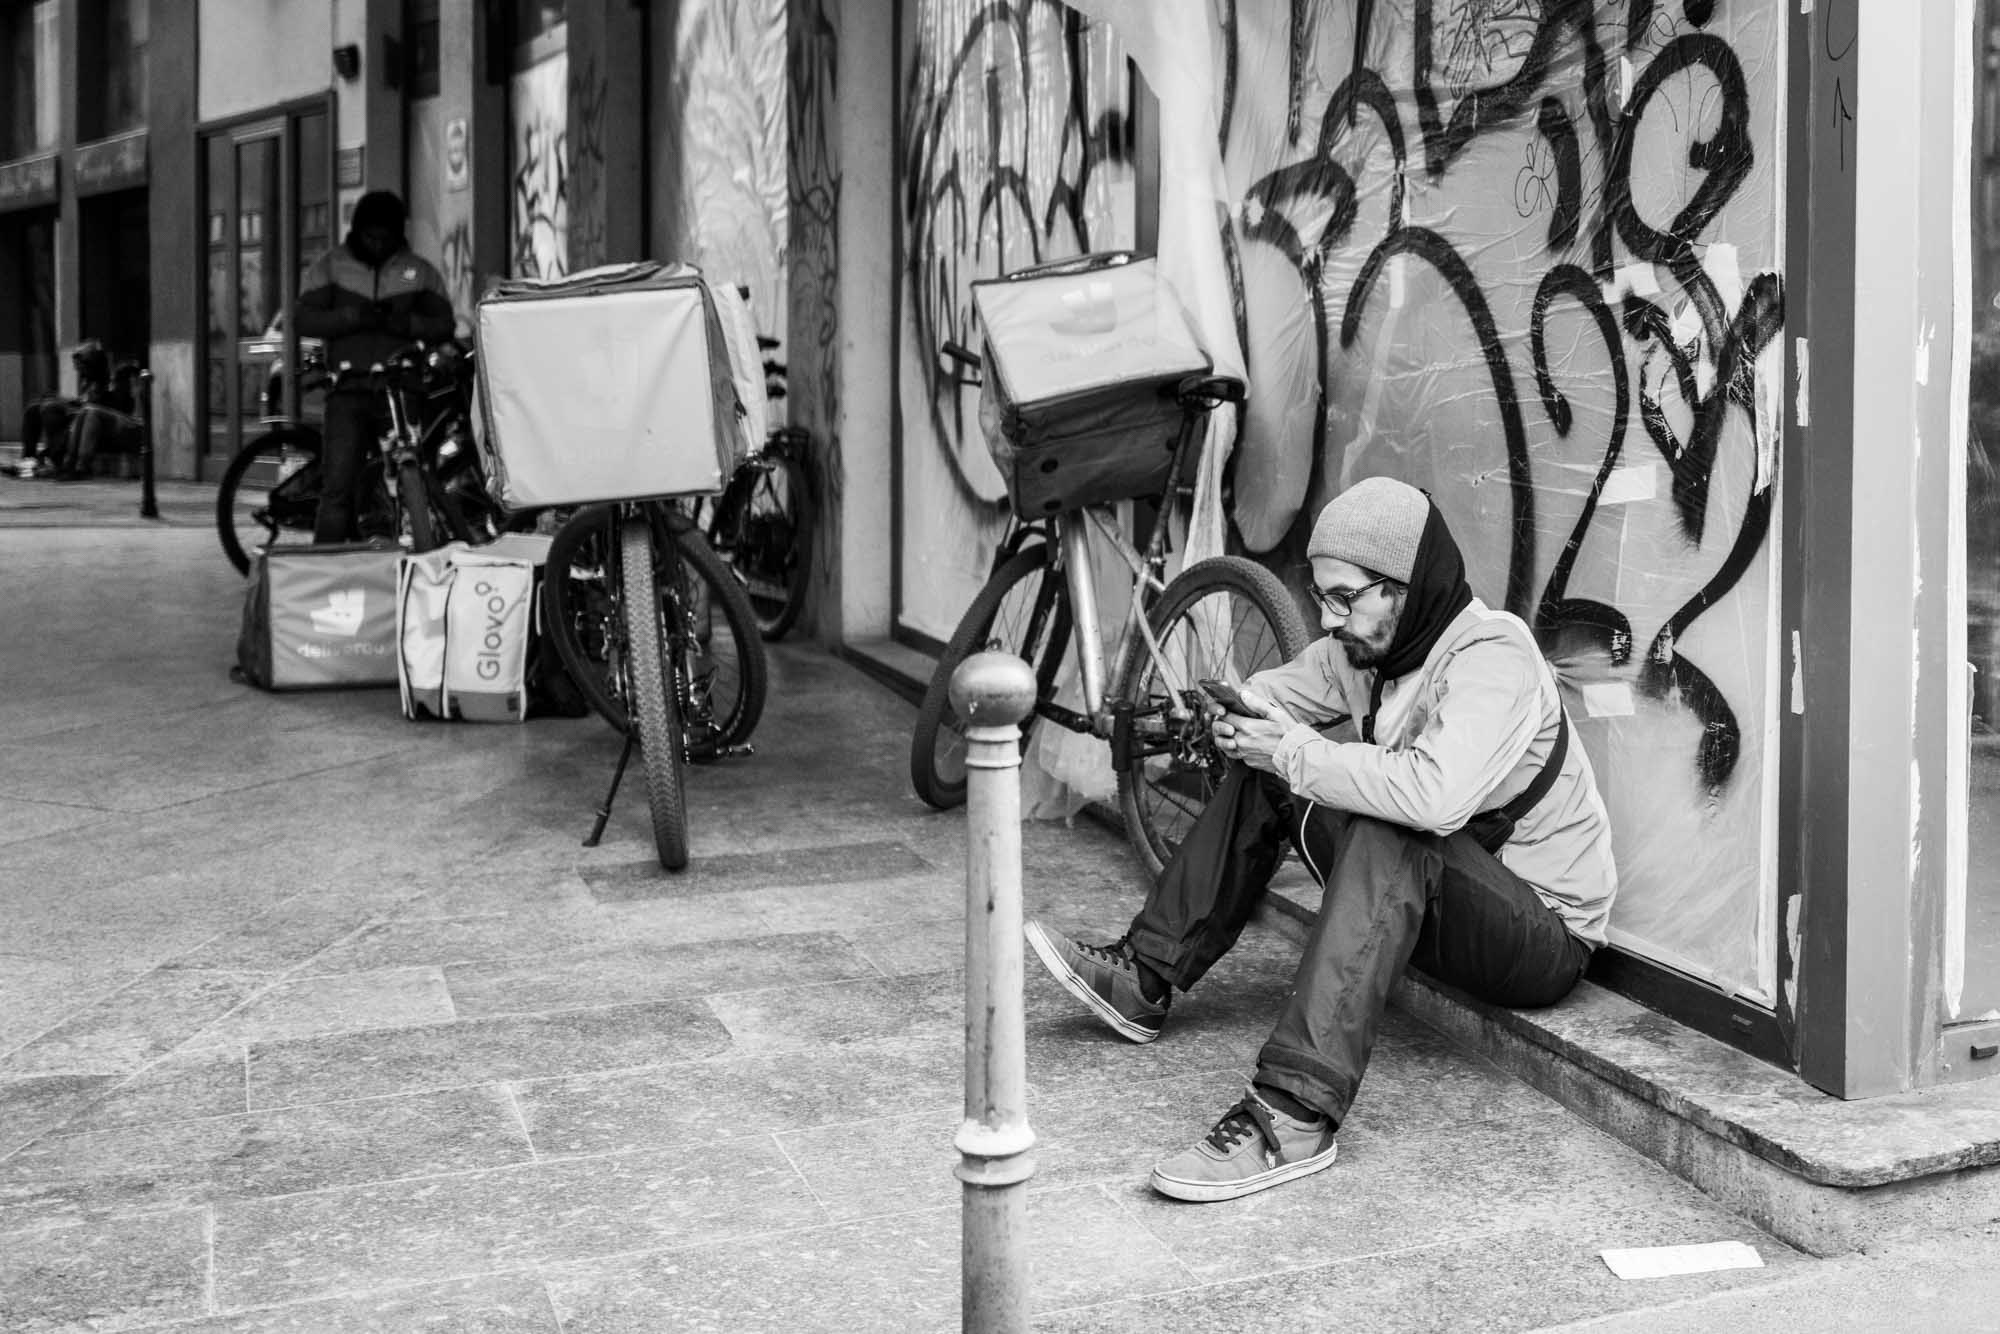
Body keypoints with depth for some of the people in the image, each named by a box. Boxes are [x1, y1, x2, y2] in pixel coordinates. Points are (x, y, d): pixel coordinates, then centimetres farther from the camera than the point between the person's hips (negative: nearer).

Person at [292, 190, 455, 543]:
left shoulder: (420, 271, 11)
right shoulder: (331, 266, 9)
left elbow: (443, 325, 5)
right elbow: (303, 319, 1)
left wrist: (403, 322, -14)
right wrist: (354, 318, -14)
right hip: (349, 391, -1)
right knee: (338, 487, -11)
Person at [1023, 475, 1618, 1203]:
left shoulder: (1493, 658, -26)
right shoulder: (1367, 645, 0)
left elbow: (1434, 796, -43)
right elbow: (1273, 691, 13)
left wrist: (1295, 753, -32)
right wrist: (1241, 717, -12)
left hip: (1544, 933, -8)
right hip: (1424, 895, 8)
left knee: (1388, 840, -38)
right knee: (1263, 773, 1)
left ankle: (1294, 1115, -44)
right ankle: (1142, 980, 4)